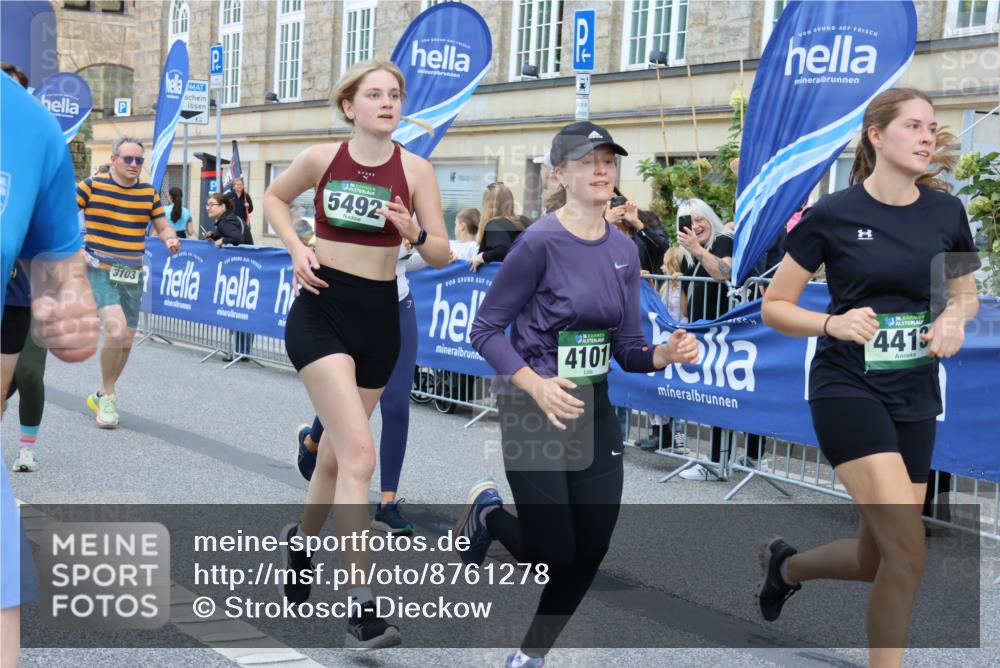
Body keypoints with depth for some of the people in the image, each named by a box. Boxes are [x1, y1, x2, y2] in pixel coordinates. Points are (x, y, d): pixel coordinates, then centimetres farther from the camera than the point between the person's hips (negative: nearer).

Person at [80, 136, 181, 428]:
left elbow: (163, 226, 11)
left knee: (126, 341, 10)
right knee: (116, 330, -23)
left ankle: (102, 395, 34)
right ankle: (108, 396, -1)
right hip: (100, 271, -5)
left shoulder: (149, 192, 5)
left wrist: (170, 240, -12)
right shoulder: (92, 186, -7)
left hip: (132, 275, 5)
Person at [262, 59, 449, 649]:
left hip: (380, 318, 3)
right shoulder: (322, 158, -4)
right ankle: (362, 604, -13)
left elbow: (443, 256, -1)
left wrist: (414, 233, -22)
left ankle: (303, 538, 47)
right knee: (360, 454, -16)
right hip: (321, 311, -3)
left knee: (338, 452, 17)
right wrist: (297, 248, -1)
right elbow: (275, 197, 16)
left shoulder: (415, 169, -2)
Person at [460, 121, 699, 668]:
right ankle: (487, 512, 28)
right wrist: (536, 386, -24)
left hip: (595, 410, 6)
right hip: (534, 411, -6)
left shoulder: (624, 250, 4)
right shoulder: (540, 242, -15)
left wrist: (667, 353, -13)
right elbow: (485, 330, -12)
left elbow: (627, 350, 7)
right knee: (554, 552, -5)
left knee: (589, 551, 7)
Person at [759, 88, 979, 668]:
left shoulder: (947, 212, 2)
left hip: (915, 396, 5)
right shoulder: (832, 216, -9)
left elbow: (966, 293, 17)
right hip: (847, 388, -5)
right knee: (909, 555, -17)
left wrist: (954, 318, -6)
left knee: (878, 563, 10)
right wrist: (834, 323, -22)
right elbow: (775, 308, -3)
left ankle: (787, 565, 41)